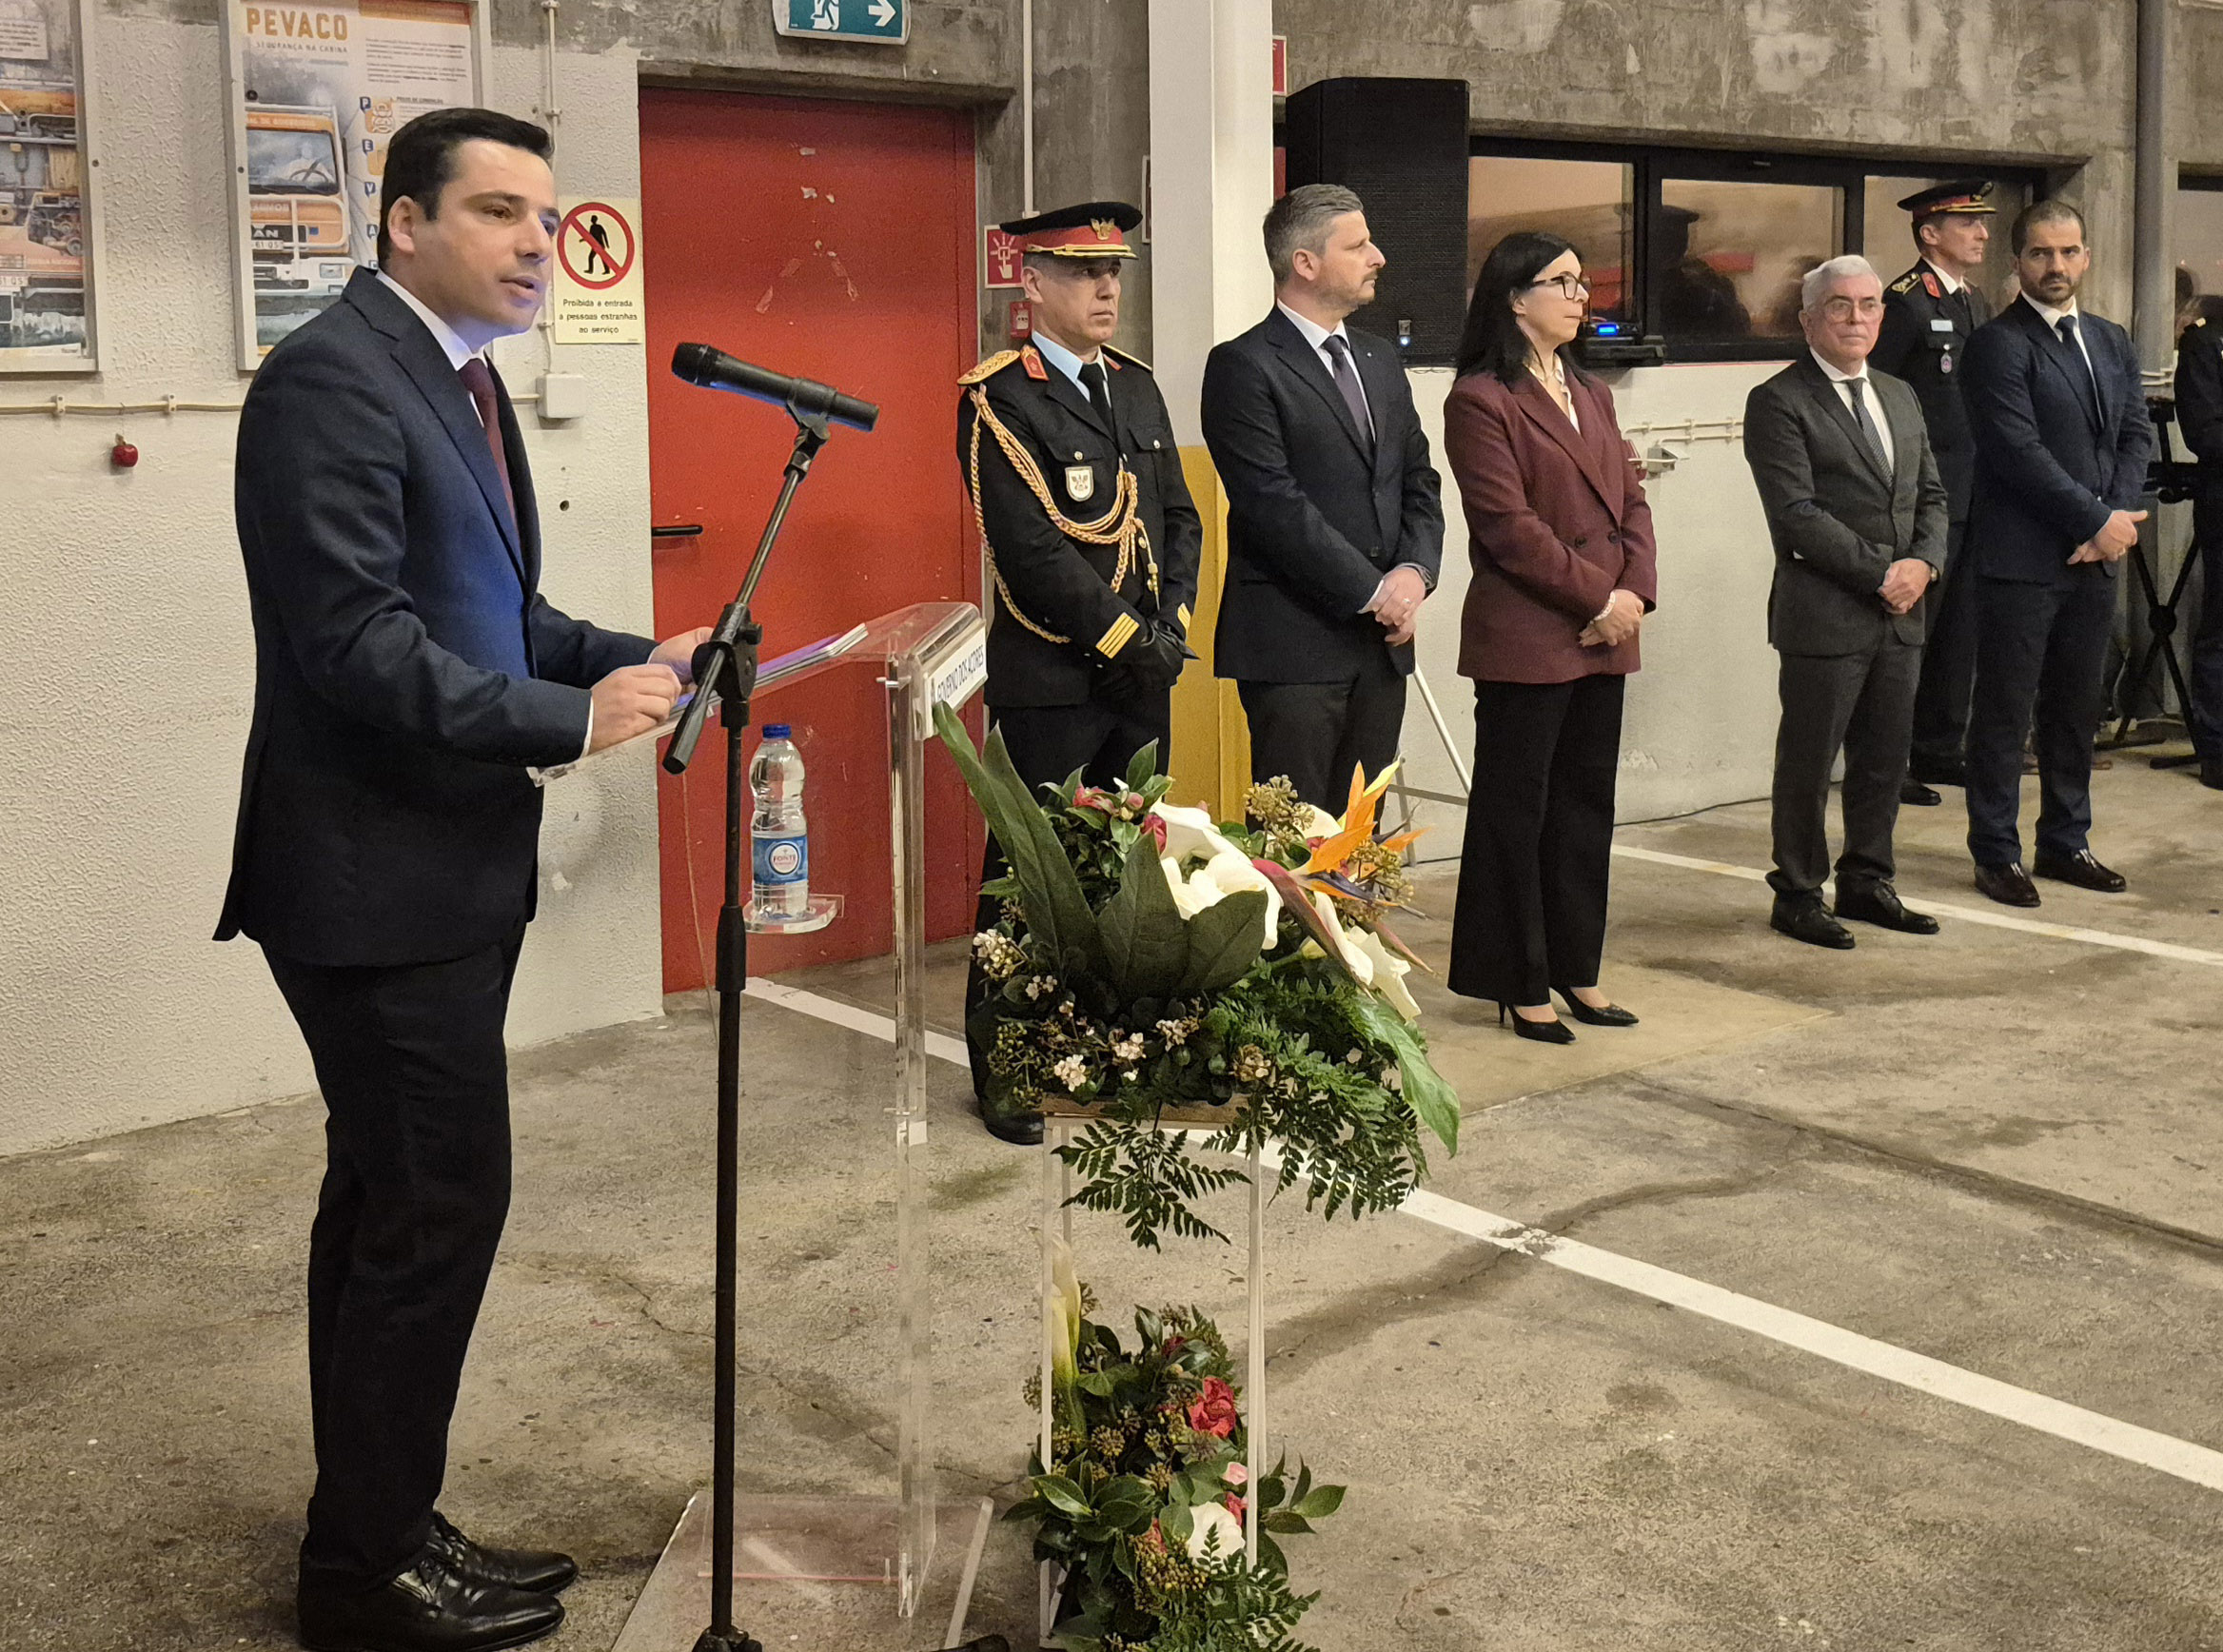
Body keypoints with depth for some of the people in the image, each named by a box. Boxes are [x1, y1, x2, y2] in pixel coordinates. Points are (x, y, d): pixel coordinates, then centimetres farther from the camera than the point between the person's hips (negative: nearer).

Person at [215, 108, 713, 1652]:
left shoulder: (459, 375, 14)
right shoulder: (331, 379, -16)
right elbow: (353, 639, -23)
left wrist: (634, 658, 5)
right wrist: (574, 720, -21)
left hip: (443, 869, 10)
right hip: (377, 874, -10)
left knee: (391, 1205, 16)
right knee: (442, 1202, -3)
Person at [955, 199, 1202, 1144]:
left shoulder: (1135, 387, 14)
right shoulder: (999, 400, -10)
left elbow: (1177, 517, 15)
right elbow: (1033, 550, -17)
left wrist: (1170, 627, 0)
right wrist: (1126, 640, -14)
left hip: (1140, 674, 7)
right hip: (1053, 681, -7)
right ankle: (1003, 1072, 11)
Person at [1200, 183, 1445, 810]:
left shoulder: (1381, 361, 18)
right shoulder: (1243, 365, -7)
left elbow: (1418, 482, 17)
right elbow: (1273, 504, -15)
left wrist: (1414, 571, -3)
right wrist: (1373, 591, -14)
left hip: (1382, 641, 7)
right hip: (1294, 641, -7)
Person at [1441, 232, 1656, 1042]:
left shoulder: (1590, 395, 17)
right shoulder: (1481, 399, -9)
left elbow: (1630, 498, 13)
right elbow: (1508, 525, -15)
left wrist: (1636, 590, -4)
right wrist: (1598, 595, -15)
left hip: (1603, 639, 8)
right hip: (1525, 640, -8)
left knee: (1587, 805, 13)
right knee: (1515, 810, 2)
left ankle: (1574, 968, 23)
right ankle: (1519, 983, 10)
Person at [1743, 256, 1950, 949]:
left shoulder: (1900, 396, 16)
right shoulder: (1778, 403, -8)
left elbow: (1932, 495, 16)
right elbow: (1798, 514, -15)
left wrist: (1924, 562, -4)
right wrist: (1881, 573, -15)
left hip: (1899, 613, 7)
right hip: (1824, 615, -7)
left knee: (1885, 759, 12)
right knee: (1807, 764, 2)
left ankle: (1865, 882, 25)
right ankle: (1797, 893, 14)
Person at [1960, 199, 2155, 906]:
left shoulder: (2112, 342, 15)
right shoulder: (1997, 345, -9)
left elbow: (2136, 433, 10)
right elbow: (2020, 454, -16)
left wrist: (2118, 517, -6)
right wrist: (2098, 521, -14)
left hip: (2094, 556, 7)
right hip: (2021, 558, -7)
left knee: (2077, 707, 13)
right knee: (2004, 711, 1)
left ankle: (2066, 842, 24)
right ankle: (1996, 853, 10)